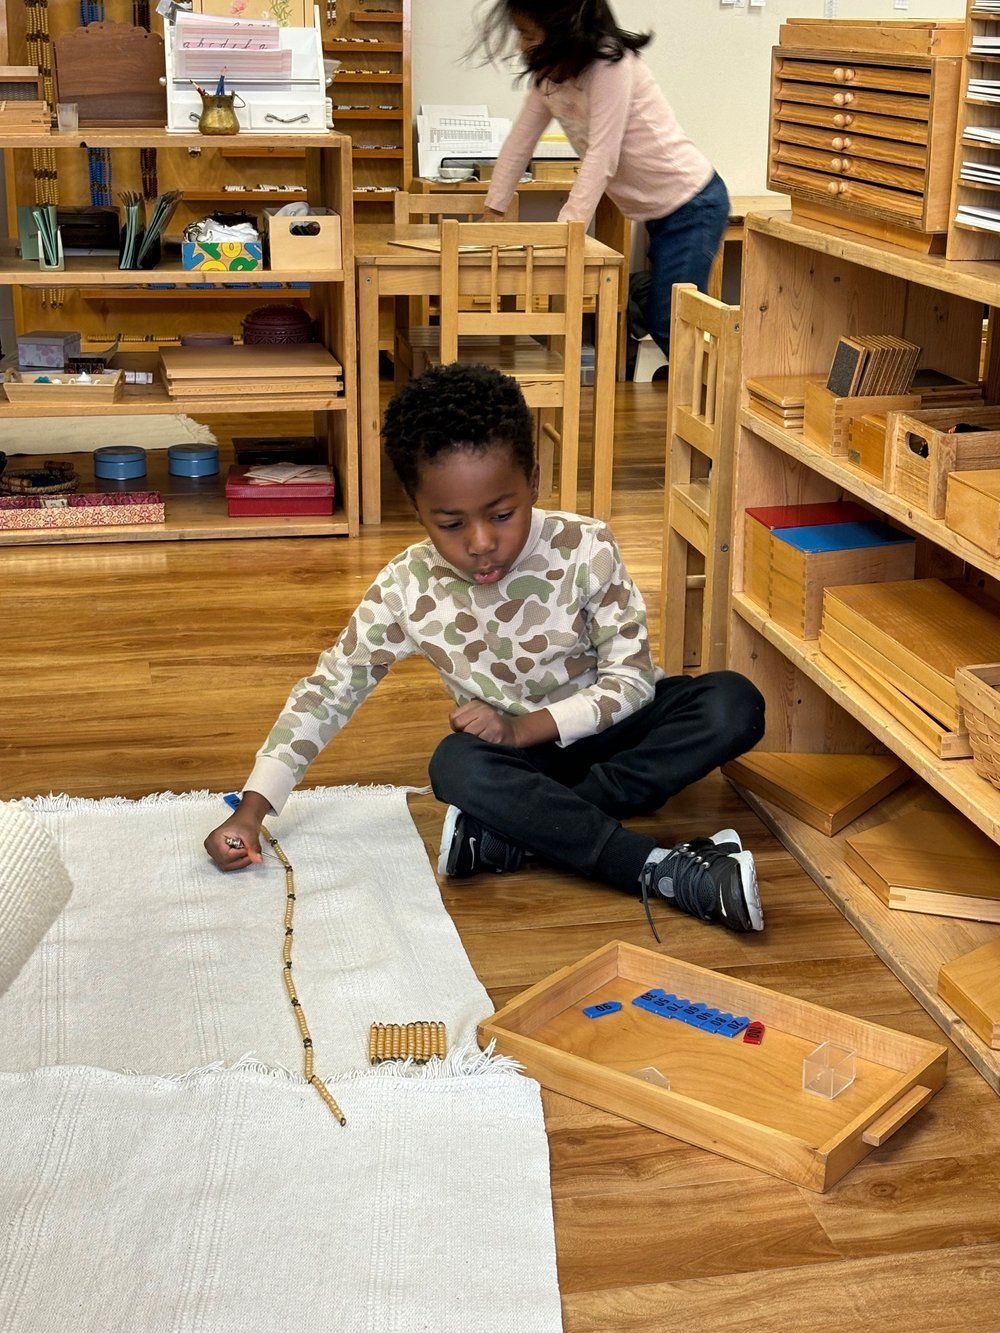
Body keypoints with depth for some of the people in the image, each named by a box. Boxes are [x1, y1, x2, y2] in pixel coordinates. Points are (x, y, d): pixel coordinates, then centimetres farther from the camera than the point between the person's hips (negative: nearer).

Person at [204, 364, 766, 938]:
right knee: (457, 767, -35)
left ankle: (512, 831, -33)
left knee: (735, 704, -27)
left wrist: (526, 726, -27)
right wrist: (251, 810, -15)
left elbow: (632, 675, -15)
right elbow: (327, 692, -7)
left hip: (607, 722, 0)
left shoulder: (586, 549, -19)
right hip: (517, 753, 0)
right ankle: (666, 872, -38)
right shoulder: (407, 589, -15)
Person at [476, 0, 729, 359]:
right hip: (656, 212, 9)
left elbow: (601, 157, -26)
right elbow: (519, 142, 8)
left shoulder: (610, 63, -21)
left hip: (692, 205, -9)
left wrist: (566, 231, -29)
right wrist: (492, 211, 5)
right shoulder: (550, 74, 4)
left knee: (667, 327, -12)